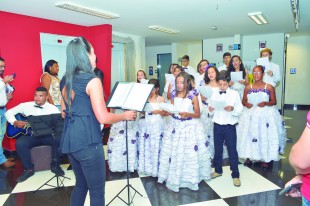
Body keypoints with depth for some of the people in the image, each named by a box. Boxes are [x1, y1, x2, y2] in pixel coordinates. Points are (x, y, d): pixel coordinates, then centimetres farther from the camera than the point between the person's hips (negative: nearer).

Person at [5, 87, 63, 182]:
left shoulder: (53, 108, 2)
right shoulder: (26, 106, 8)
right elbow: (9, 112, 14)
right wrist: (15, 122, -4)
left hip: (47, 135, -2)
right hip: (30, 134, 2)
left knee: (59, 139, -31)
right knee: (20, 143, -29)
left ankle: (55, 165, -7)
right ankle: (29, 168, -4)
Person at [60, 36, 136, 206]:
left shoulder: (65, 80, 9)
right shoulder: (92, 80, -15)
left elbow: (64, 113, 16)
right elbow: (103, 118, -19)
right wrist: (125, 115, -3)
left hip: (69, 141, 8)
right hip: (88, 142, -8)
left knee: (81, 184, 25)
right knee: (97, 191, 9)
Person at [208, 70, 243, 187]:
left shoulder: (235, 94, -3)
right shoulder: (214, 95, 5)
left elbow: (240, 110, -5)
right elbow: (212, 112, 8)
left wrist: (232, 109, -24)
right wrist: (210, 110, -15)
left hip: (230, 126, -3)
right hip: (217, 126, 3)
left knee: (232, 150, 3)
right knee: (217, 149, 15)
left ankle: (235, 175, 16)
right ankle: (218, 170, 32)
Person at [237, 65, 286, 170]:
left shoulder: (269, 87, 0)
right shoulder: (248, 87, 5)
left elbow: (274, 101, 2)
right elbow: (243, 101, 10)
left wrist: (266, 103, -17)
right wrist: (246, 104, -12)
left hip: (265, 115, -2)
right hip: (250, 115, 2)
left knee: (265, 135, -1)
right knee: (249, 134, 2)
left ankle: (265, 159, 13)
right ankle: (249, 157, 17)